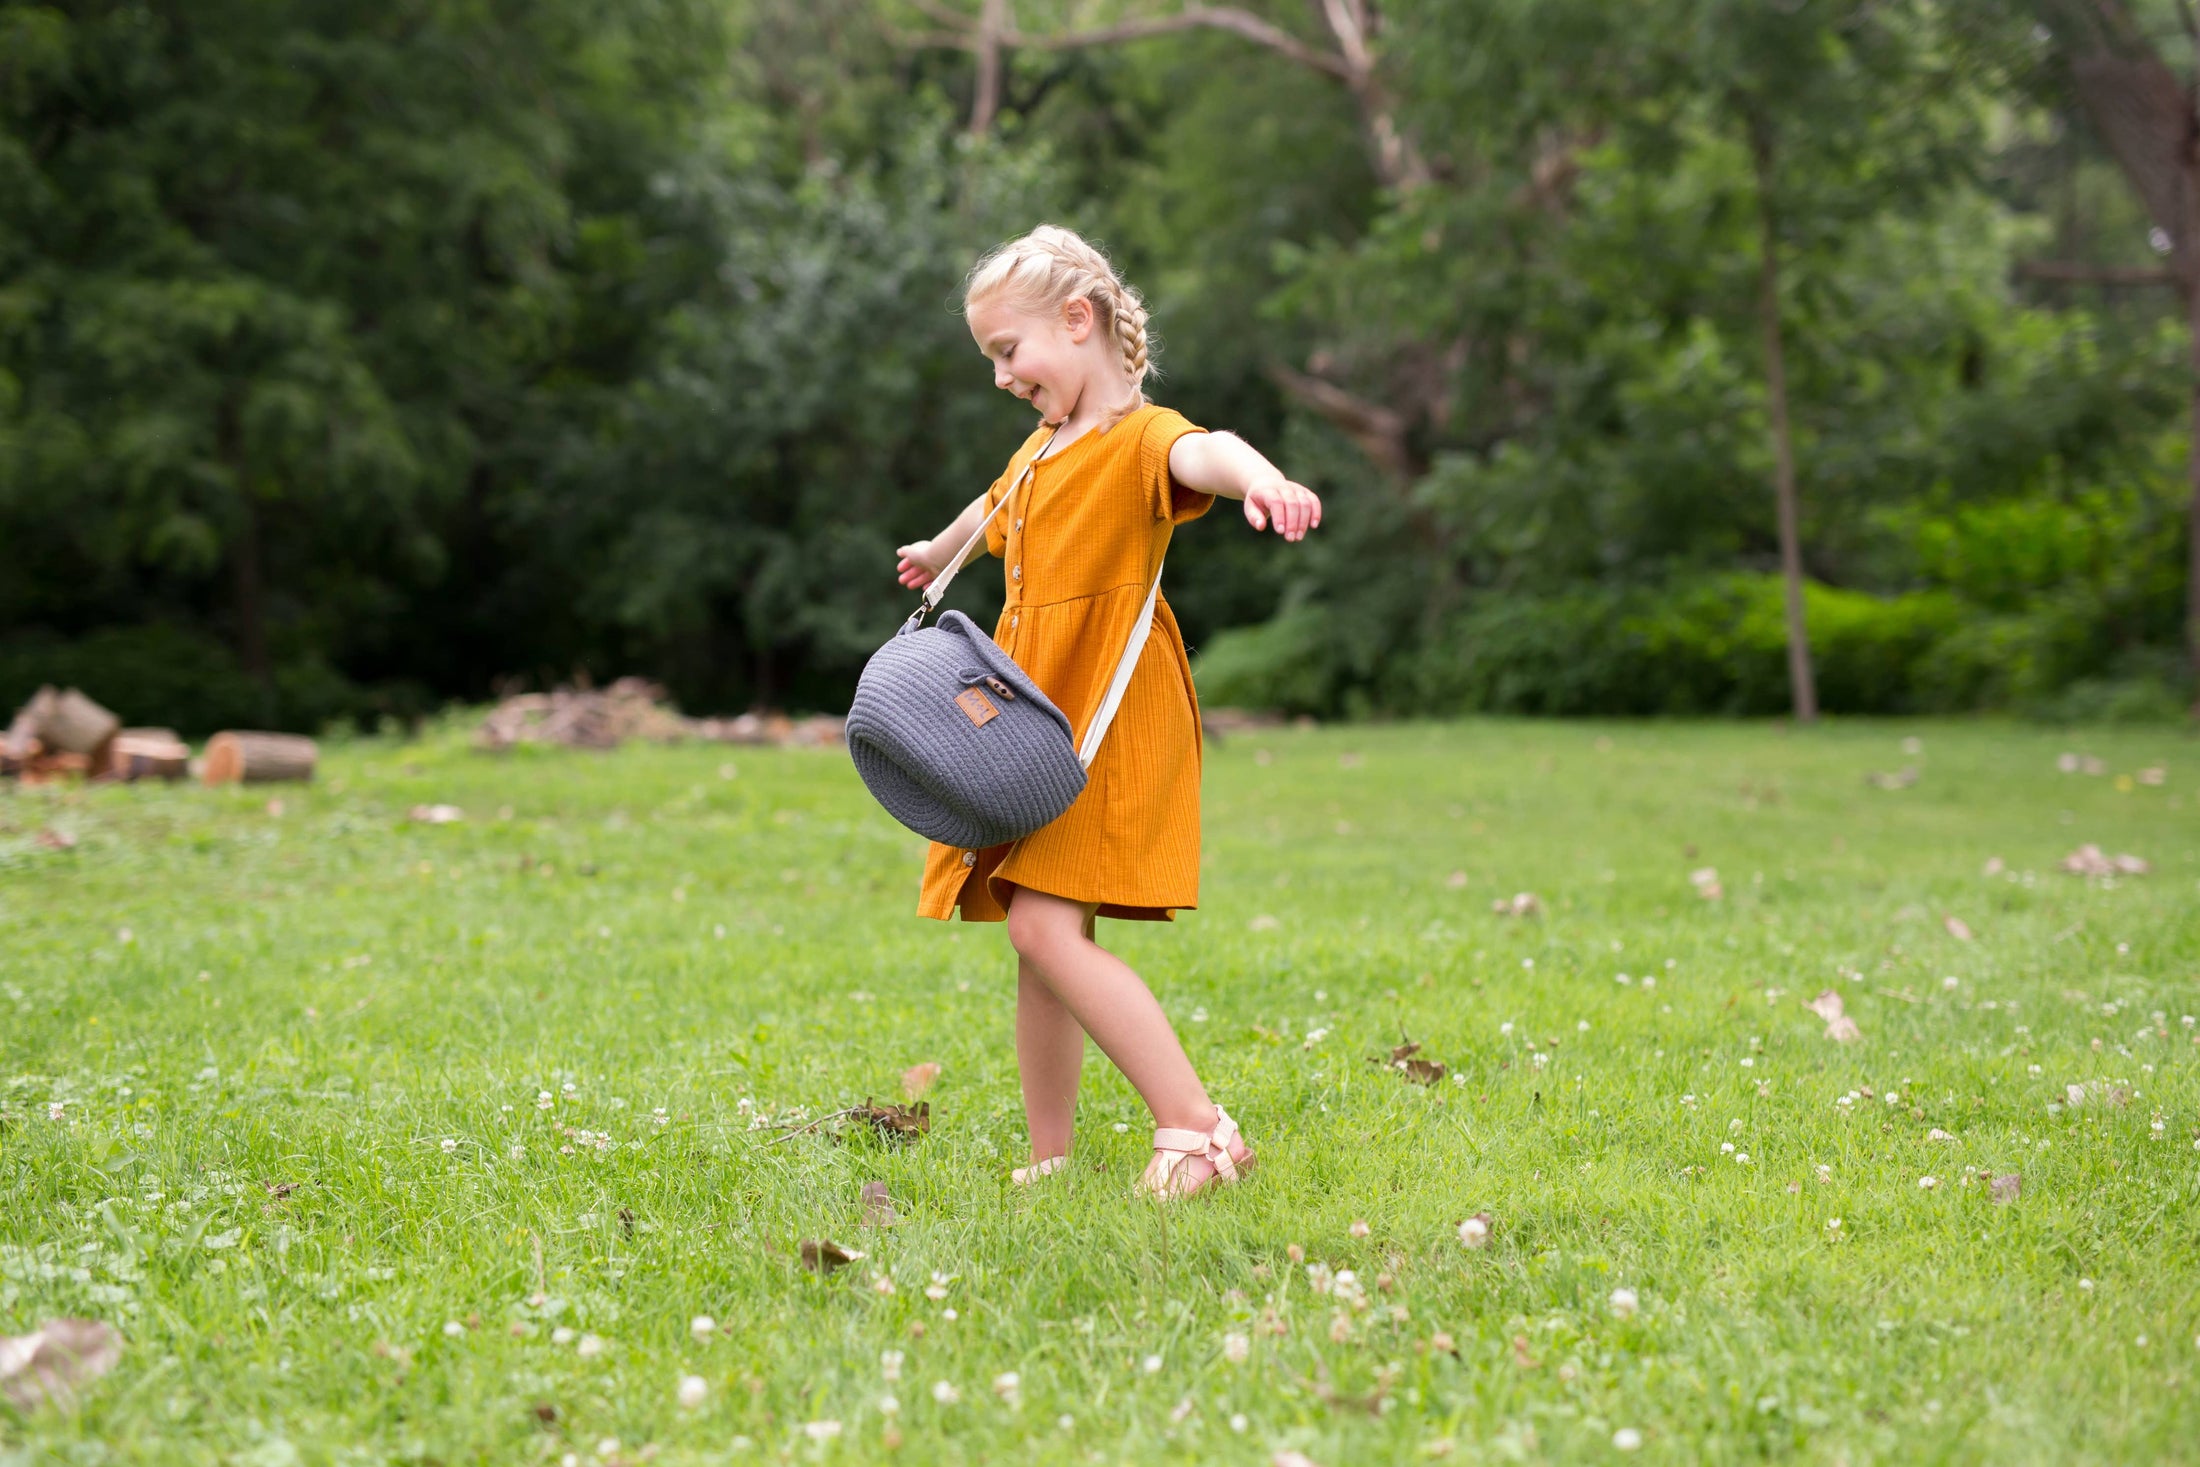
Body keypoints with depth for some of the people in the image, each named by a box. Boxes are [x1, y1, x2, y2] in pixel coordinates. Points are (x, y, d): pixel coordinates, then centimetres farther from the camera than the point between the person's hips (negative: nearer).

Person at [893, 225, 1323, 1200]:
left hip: (1108, 725, -9)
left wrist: (1260, 479, -60)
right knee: (1037, 939, 8)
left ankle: (1197, 1128, -18)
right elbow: (994, 510, 41)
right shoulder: (1040, 451, 18)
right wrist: (933, 555, 62)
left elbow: (1201, 453, -37)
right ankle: (1050, 1158, 16)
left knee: (1046, 929, -20)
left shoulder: (1138, 439, -11)